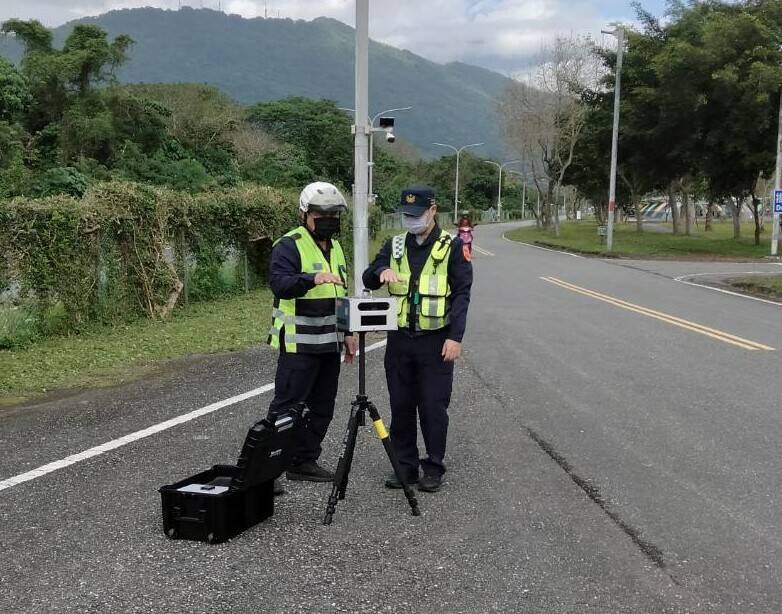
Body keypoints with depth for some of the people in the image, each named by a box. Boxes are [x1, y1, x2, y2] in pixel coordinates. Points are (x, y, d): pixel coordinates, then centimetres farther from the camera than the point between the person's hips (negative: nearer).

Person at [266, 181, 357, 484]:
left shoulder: (335, 247, 15)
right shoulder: (288, 246, -11)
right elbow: (280, 284, -28)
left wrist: (347, 333, 20)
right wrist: (313, 279, -44)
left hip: (329, 343, 8)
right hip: (299, 344, -8)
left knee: (322, 408, 13)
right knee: (286, 408, -6)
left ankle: (304, 462, 24)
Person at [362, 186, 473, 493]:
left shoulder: (452, 246, -2)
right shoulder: (395, 246, 10)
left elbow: (461, 293, -6)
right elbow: (367, 280, 8)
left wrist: (456, 337, -15)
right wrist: (381, 272, -17)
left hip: (436, 341, -4)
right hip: (399, 340, 4)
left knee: (434, 407, 1)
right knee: (401, 406, 9)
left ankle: (434, 467, 14)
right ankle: (405, 465, 21)